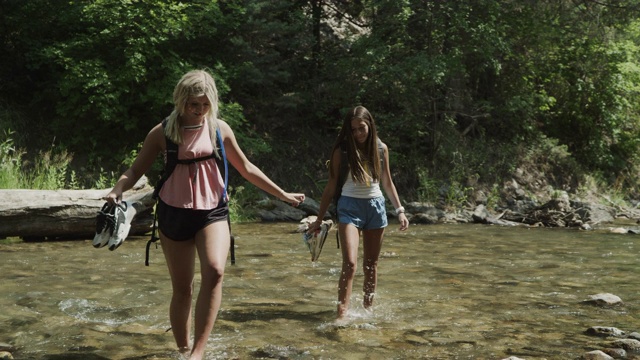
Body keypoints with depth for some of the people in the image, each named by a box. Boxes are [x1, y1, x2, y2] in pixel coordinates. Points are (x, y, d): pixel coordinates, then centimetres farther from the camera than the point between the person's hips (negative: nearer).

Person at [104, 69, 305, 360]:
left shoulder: (220, 129, 3)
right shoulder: (163, 132, -1)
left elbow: (246, 168, 13)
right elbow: (136, 170, 2)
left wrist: (282, 194, 14)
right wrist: (118, 190, -20)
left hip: (212, 212, 0)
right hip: (173, 214, 0)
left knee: (214, 271, -26)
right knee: (182, 289, 4)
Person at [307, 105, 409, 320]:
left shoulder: (381, 149, 4)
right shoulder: (342, 151, -4)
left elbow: (387, 183, 14)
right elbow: (331, 187, 0)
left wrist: (400, 210, 8)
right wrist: (319, 220, 0)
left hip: (376, 206, 4)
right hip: (350, 206, -3)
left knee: (371, 264, 10)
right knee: (350, 263, -17)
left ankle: (368, 308, 22)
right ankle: (341, 315, -18)